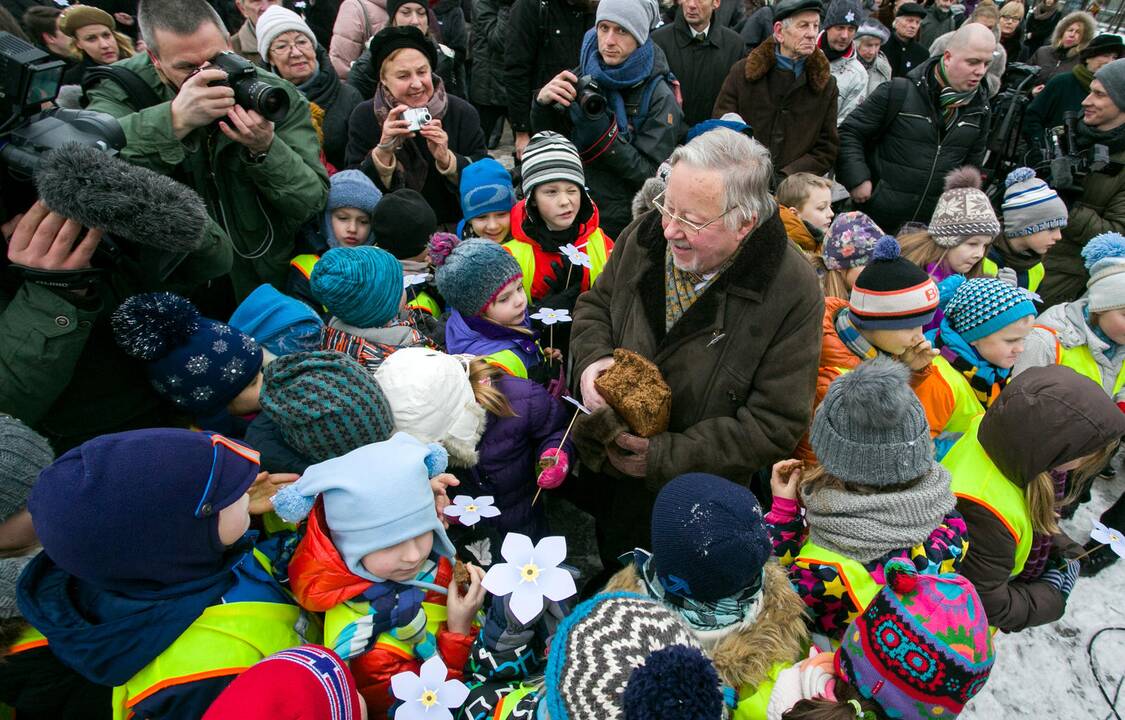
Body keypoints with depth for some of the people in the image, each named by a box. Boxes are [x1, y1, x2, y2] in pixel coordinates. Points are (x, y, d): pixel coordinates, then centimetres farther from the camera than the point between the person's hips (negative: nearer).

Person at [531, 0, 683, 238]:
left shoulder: (659, 97, -13)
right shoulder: (584, 76, -1)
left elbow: (653, 177, -17)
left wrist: (602, 131, -26)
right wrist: (543, 103, -17)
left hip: (624, 228, -4)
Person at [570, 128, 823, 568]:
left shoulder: (792, 293, -27)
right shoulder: (646, 236, -13)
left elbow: (777, 424, -24)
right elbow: (595, 303, 4)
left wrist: (667, 457, -27)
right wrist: (592, 359, -18)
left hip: (698, 501, -3)